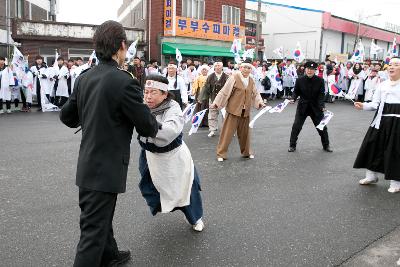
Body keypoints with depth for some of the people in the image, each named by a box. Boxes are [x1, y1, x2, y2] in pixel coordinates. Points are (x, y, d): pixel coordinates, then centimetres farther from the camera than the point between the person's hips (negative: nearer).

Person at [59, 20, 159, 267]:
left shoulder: (84, 78, 1)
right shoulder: (125, 82, -21)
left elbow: (67, 117, 11)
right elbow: (147, 126, -13)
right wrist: (155, 127, 9)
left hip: (87, 165, 8)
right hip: (106, 169, -8)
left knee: (101, 218, 26)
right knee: (94, 229, 3)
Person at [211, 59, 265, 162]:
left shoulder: (251, 81, 9)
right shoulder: (234, 77, -9)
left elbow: (255, 93, 22)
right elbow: (224, 91, -10)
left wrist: (260, 102, 10)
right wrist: (216, 103, -11)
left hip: (245, 111, 5)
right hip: (233, 110, -5)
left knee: (244, 133, 16)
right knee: (227, 132, -1)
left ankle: (246, 152, 32)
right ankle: (221, 153, 9)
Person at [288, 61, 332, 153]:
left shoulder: (320, 80, -7)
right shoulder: (299, 80, -6)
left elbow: (321, 94, -8)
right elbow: (296, 92, 3)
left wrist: (322, 105, -22)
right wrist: (293, 99, -16)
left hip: (316, 107, 0)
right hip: (302, 106, 0)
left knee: (322, 127, 8)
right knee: (296, 126, -2)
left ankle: (326, 145, 28)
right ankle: (292, 145, 14)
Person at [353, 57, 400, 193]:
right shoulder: (382, 85, 11)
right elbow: (375, 104, 8)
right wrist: (363, 106, -8)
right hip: (382, 120, 4)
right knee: (373, 146, 9)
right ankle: (371, 175, 28)